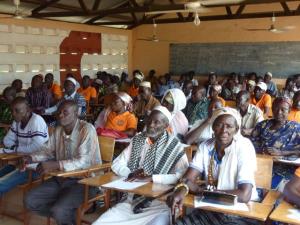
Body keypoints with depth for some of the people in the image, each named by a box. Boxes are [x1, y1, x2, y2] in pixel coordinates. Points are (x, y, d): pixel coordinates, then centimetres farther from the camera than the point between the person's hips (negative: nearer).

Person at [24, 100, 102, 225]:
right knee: (30, 201, -5)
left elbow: (84, 161, -25)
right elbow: (48, 150, 16)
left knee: (59, 211, -28)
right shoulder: (58, 130, 7)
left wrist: (56, 165, -36)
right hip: (61, 178, 8)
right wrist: (30, 158, -4)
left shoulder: (87, 129, -17)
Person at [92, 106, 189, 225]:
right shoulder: (137, 140, 9)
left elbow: (183, 175, -19)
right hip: (131, 202, 5)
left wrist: (150, 177, -22)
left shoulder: (175, 147, -6)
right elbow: (116, 164, 12)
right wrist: (131, 174, -9)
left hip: (159, 206, -4)